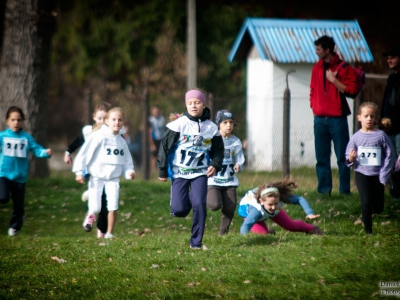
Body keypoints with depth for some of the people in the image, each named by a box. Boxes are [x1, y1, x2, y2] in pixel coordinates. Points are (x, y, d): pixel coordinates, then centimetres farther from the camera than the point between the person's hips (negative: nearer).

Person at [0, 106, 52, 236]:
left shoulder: (27, 137, 0)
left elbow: (36, 149, -6)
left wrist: (46, 152, -25)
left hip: (20, 176, 2)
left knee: (18, 205, 11)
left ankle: (14, 226, 32)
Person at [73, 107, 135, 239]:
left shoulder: (121, 141, 8)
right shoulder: (99, 135, -10)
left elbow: (127, 160, 14)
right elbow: (85, 152, -12)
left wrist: (129, 171, -6)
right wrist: (79, 171, -15)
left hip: (113, 178, 4)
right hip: (97, 177, -4)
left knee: (113, 207, -9)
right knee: (95, 208, -5)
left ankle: (109, 233, 6)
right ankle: (90, 216, 31)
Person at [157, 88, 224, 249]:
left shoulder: (211, 128, 2)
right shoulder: (178, 124, -8)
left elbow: (218, 150, 13)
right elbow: (165, 146, -3)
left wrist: (215, 165, -7)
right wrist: (162, 171, -3)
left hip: (200, 172, 1)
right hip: (179, 172, -1)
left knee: (199, 204, -14)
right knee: (179, 209, -10)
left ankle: (196, 242, -2)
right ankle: (186, 199, 29)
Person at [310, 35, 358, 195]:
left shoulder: (344, 68, -4)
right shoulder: (317, 68, 13)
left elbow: (351, 91, -10)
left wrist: (333, 80, -14)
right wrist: (314, 106, 8)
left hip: (337, 119, -5)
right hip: (320, 119, 5)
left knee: (342, 157, -3)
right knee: (322, 158, 5)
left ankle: (345, 191, -2)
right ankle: (324, 190, 9)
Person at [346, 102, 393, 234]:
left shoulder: (381, 135, -7)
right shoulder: (356, 137, -3)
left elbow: (389, 156, -3)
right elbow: (348, 157, 5)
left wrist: (383, 177, -8)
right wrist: (350, 159, -20)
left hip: (377, 175, 1)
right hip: (361, 174, -1)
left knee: (378, 208, 9)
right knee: (366, 203, -12)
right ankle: (368, 231, 4)